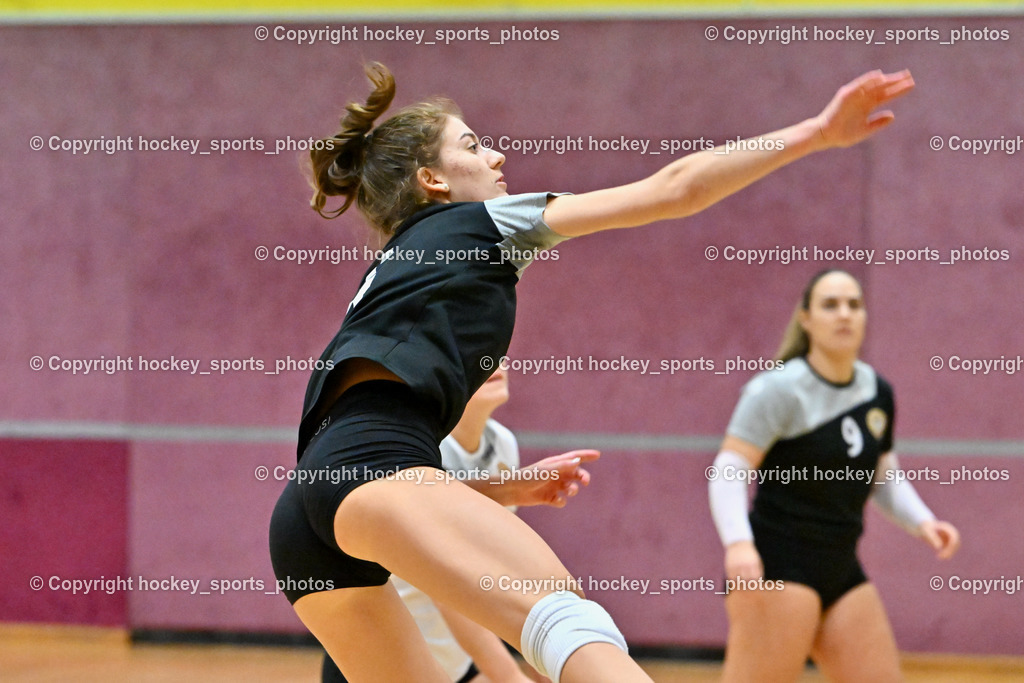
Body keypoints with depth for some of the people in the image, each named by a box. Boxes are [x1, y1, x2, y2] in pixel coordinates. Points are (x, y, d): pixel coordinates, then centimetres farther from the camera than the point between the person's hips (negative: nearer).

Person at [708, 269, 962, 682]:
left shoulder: (878, 392, 12)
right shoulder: (780, 389, -9)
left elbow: (884, 476, 23)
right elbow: (729, 469, -16)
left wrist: (922, 522, 5)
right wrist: (738, 542, -32)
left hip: (841, 571, 7)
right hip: (777, 569, -7)